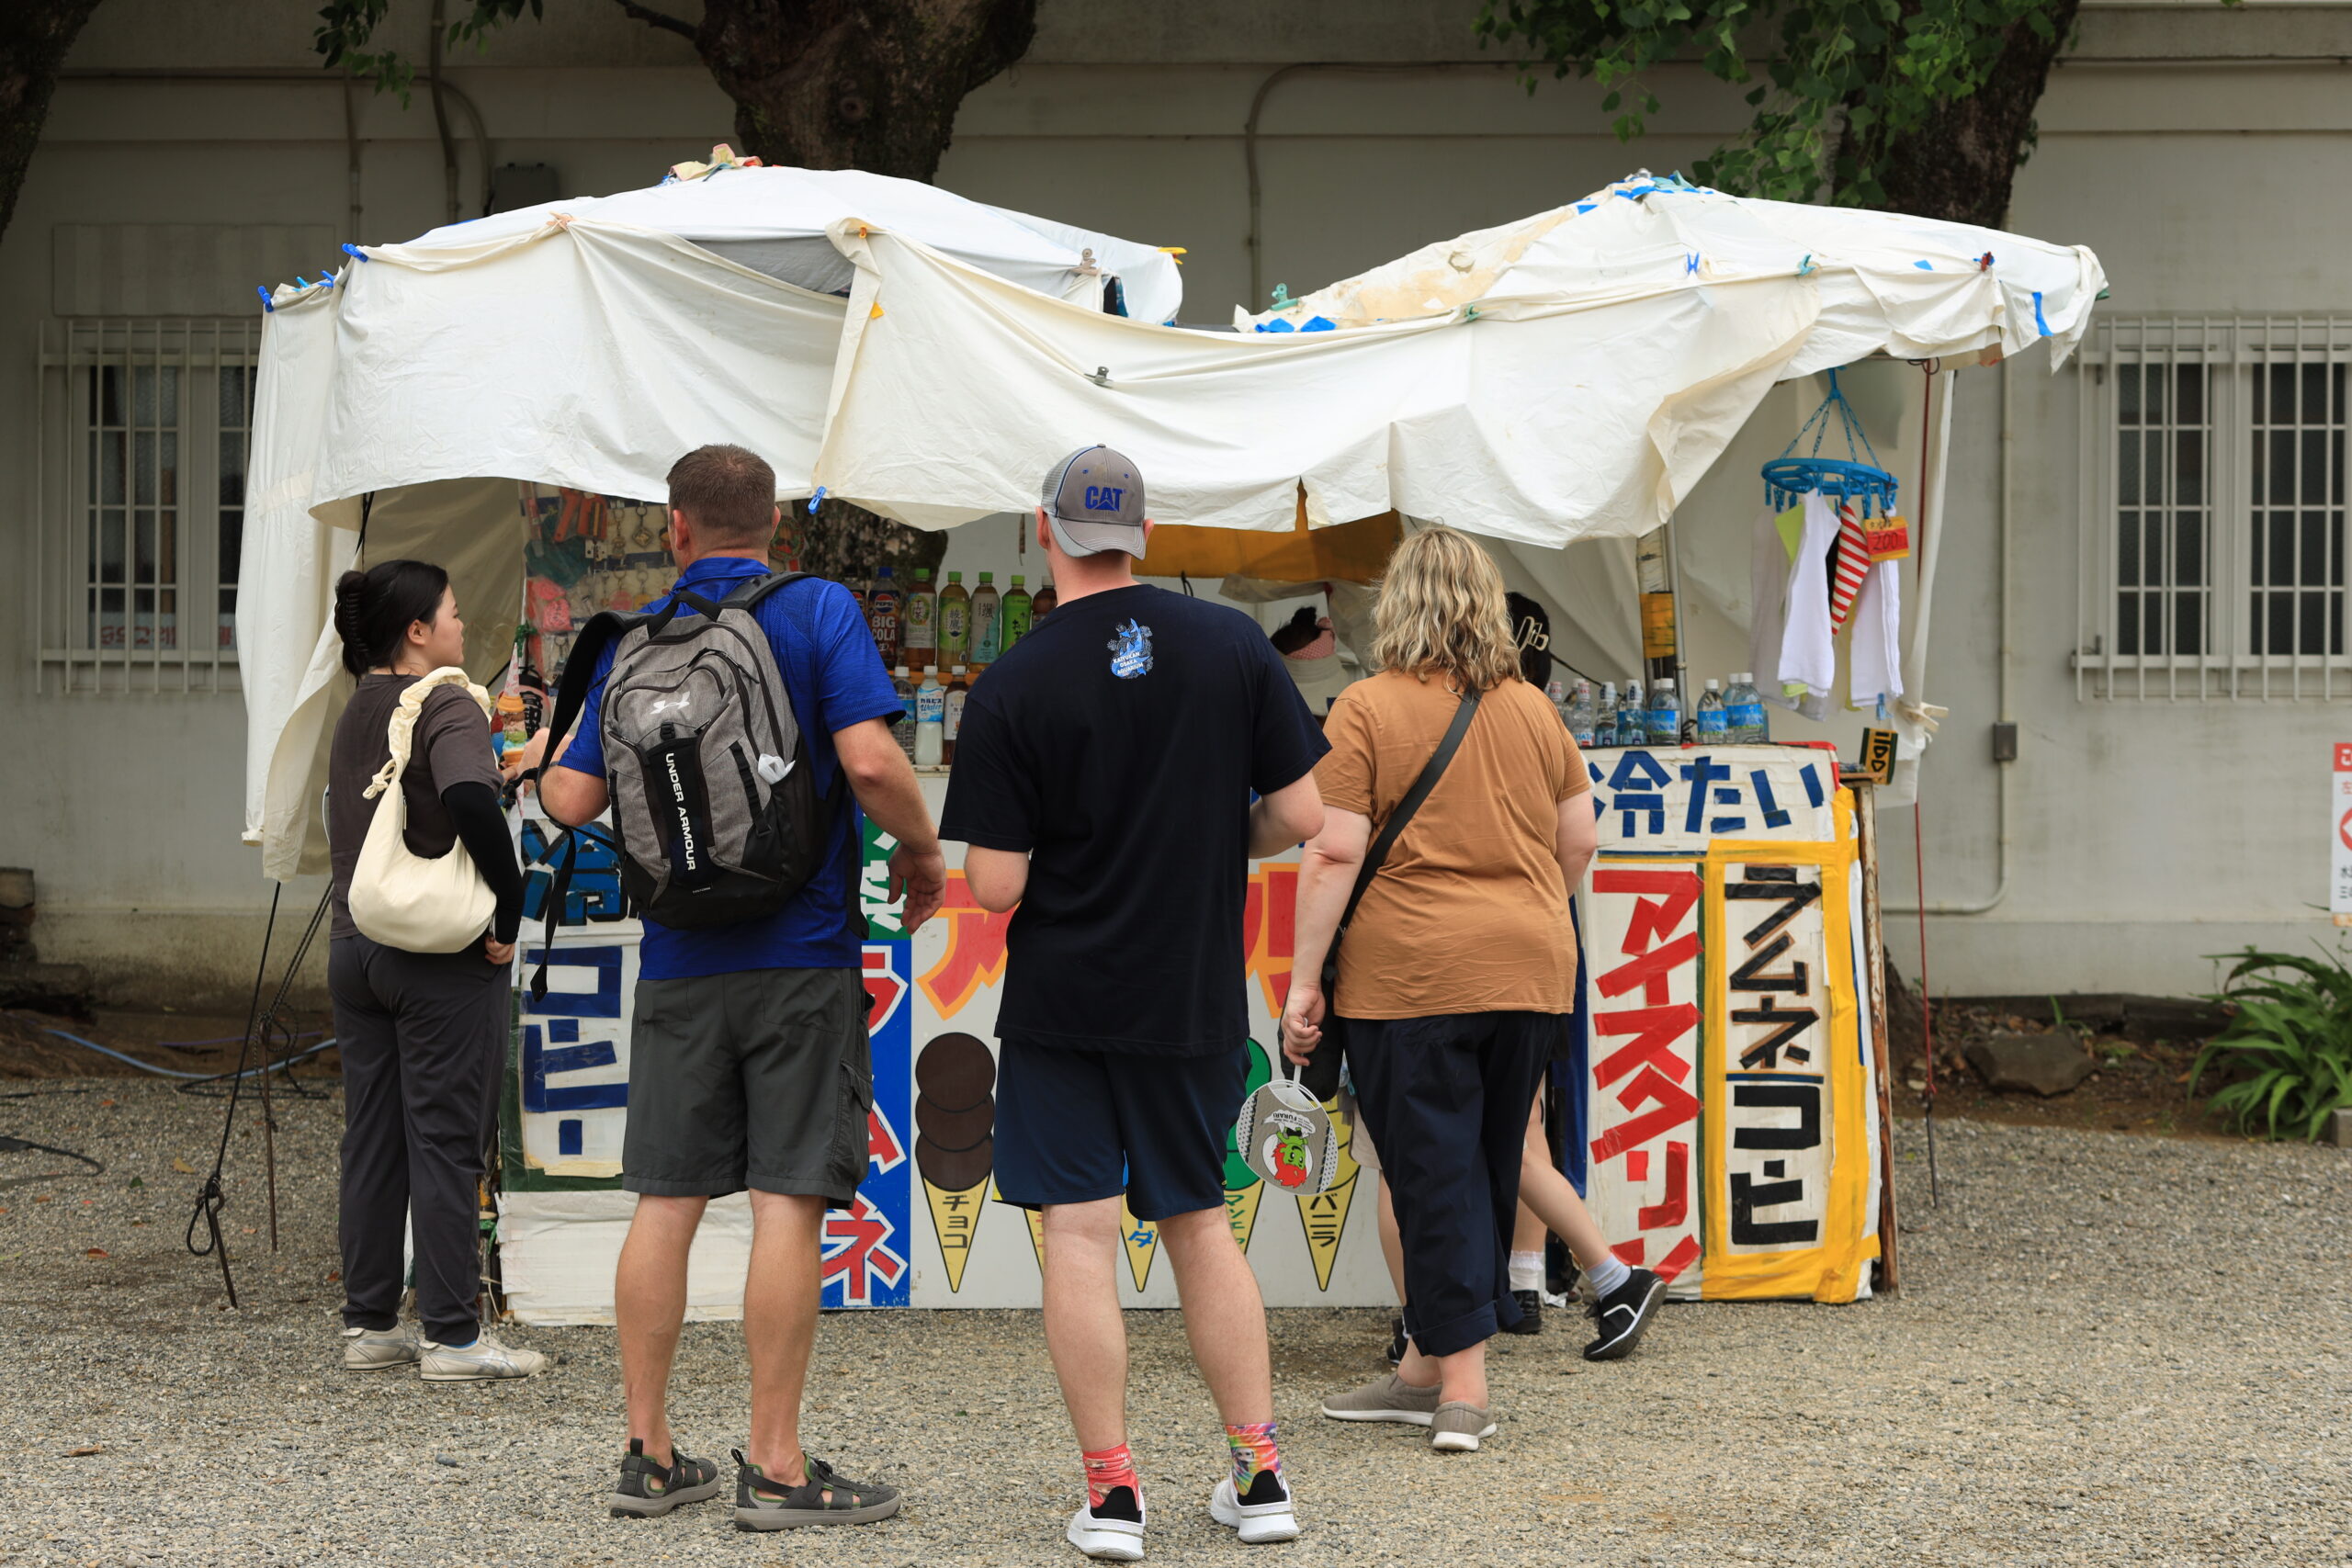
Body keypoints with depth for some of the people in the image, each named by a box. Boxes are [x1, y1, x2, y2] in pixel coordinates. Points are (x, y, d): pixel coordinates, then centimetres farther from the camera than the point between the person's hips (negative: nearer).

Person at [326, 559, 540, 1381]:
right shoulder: (446, 707, -13)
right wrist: (509, 911, -21)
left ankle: (369, 1323, 16)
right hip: (441, 958, -8)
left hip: (355, 945, 8)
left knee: (371, 1142, 11)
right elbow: (469, 800, -30)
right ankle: (453, 1337, 0)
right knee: (445, 1145, -3)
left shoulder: (356, 712, 12)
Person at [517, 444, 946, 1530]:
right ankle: (774, 1465, -5)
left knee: (665, 1203, 8)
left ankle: (649, 1452, 11)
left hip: (680, 961, 4)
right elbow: (871, 760, -17)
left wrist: (544, 758, 29)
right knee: (788, 1201, -4)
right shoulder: (818, 613, -5)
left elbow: (573, 800, 6)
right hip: (801, 952, -4)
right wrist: (921, 853, 0)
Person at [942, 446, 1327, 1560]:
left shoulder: (1009, 691, -11)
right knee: (1199, 1220, 15)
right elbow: (1299, 817, -2)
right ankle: (1259, 1476, 13)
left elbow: (995, 886, -13)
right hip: (1194, 996, 3)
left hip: (1061, 998, -3)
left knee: (1079, 1234, 1)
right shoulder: (1234, 647, -3)